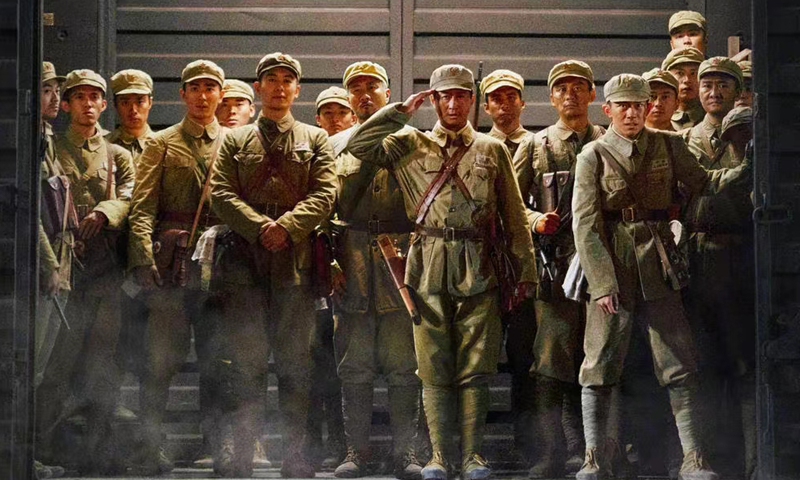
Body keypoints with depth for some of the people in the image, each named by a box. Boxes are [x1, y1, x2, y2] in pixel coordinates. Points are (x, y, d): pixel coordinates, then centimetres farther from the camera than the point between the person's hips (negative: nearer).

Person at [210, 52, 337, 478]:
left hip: (296, 263, 0)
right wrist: (259, 227, -12)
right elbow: (221, 193, 2)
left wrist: (287, 226, -13)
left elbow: (325, 193, 2)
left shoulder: (315, 140, 15)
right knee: (245, 361, -2)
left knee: (295, 360, 1)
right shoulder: (235, 141, 15)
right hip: (245, 263, 0)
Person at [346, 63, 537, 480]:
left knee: (475, 368, 0)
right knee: (434, 368, 1)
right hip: (429, 269, 0)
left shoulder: (492, 150, 12)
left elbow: (515, 216, 12)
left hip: (477, 269, 0)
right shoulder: (411, 146, 11)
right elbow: (358, 146, -4)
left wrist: (525, 271, 7)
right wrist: (402, 111, 1)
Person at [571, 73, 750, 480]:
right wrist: (602, 283, -14)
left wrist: (747, 170, -5)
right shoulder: (594, 155, 0)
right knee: (599, 369, 0)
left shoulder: (669, 145, 8)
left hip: (658, 269, 2)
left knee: (680, 368, -2)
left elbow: (702, 184, 13)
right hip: (610, 270, -2)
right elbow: (584, 224, -6)